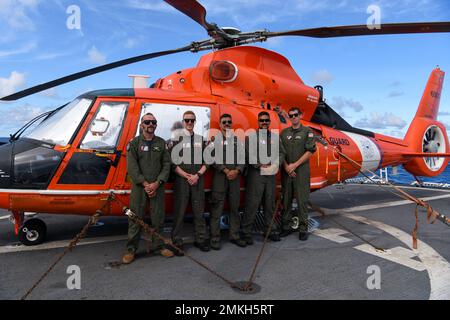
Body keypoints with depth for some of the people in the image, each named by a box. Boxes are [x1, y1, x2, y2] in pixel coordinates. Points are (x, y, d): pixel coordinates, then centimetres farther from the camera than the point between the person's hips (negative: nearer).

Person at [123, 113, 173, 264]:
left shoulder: (161, 143, 9)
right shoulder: (134, 143, 2)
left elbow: (167, 165, 3)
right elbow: (132, 167, -5)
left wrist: (157, 183, -9)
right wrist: (145, 184, -13)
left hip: (157, 186, 2)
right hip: (139, 186, -2)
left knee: (158, 217, 7)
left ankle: (158, 245, 21)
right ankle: (131, 249, 11)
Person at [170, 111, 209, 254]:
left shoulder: (201, 139, 13)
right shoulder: (176, 139, 4)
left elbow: (206, 161, 10)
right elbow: (173, 161, -3)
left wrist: (197, 175, -5)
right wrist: (187, 176, -11)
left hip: (198, 179, 3)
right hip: (181, 179, -3)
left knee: (199, 211, 6)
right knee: (179, 211, -1)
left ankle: (200, 239, 15)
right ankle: (177, 242, 6)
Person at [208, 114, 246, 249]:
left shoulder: (237, 140, 14)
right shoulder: (214, 139, 3)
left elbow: (242, 158, 8)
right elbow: (212, 158, -6)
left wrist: (237, 171, -9)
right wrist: (226, 171, -13)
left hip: (235, 176, 4)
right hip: (219, 176, -4)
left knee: (235, 207, 9)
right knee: (217, 208, -3)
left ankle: (234, 236, 19)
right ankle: (215, 238, 4)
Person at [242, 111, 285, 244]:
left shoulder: (275, 136, 15)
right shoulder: (251, 136, -1)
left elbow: (281, 152, 15)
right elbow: (248, 154, -10)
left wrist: (276, 163, -3)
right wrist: (259, 165, -16)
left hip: (271, 175, 5)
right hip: (256, 175, -5)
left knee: (270, 203, 12)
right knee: (252, 203, -5)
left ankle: (270, 230, 24)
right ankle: (246, 232, 5)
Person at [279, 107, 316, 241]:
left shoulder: (307, 131, 2)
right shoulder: (284, 132, 11)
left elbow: (310, 151, -6)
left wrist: (295, 165, -11)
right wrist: (286, 166, -7)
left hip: (301, 171, -3)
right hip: (286, 171, 3)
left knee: (302, 200, -2)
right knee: (286, 199, 7)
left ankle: (303, 228, 7)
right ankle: (286, 226, 17)